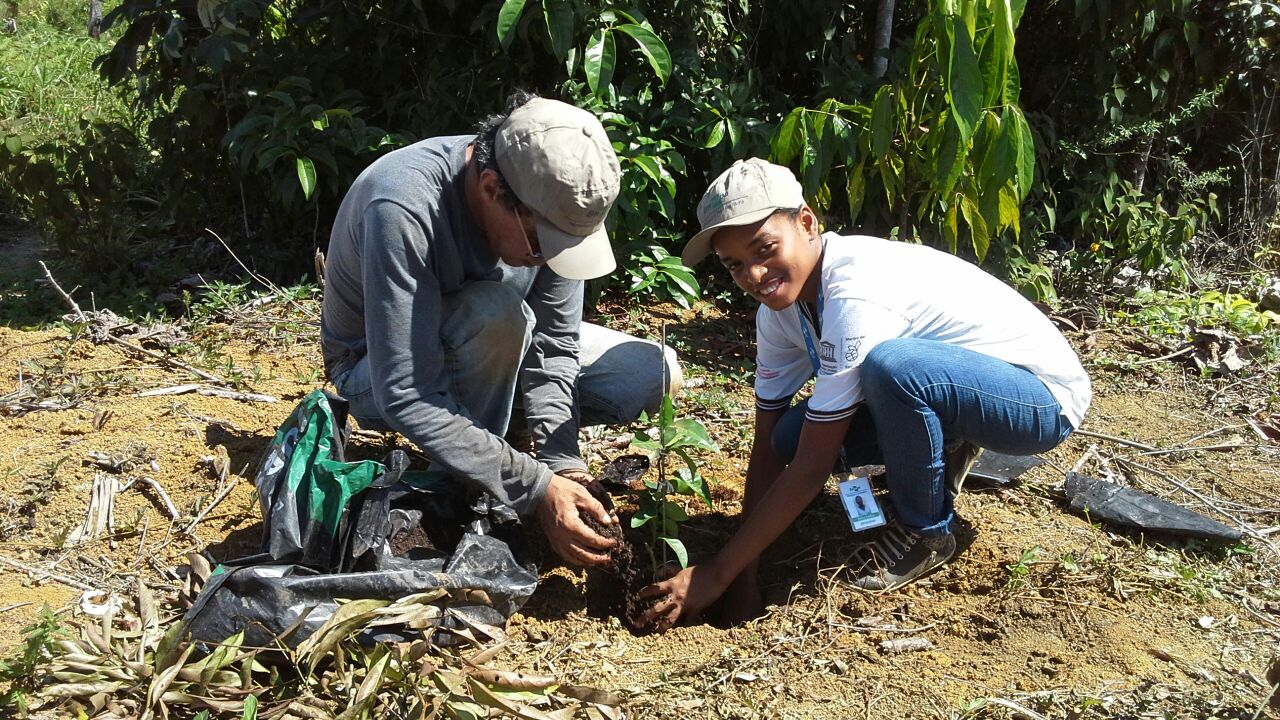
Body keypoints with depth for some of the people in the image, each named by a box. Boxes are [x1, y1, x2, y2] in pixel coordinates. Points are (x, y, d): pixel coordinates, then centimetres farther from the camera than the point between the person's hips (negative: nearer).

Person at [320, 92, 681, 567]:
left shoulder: (549, 199, -20)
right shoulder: (403, 209, -37)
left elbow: (554, 346, -14)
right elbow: (407, 398, -38)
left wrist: (561, 462, -28)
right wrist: (536, 489, -38)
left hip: (495, 349, 5)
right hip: (376, 374, -5)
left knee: (654, 372, -8)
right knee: (500, 310, -37)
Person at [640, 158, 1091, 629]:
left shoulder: (853, 295, -31)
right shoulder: (780, 307, -6)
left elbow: (812, 468, -29)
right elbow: (769, 446, -4)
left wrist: (717, 574, -24)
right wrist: (744, 574, -12)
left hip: (1045, 396, -7)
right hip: (943, 384, 8)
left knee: (890, 365, -36)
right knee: (793, 435, -12)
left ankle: (927, 534, -10)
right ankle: (940, 453, 13)